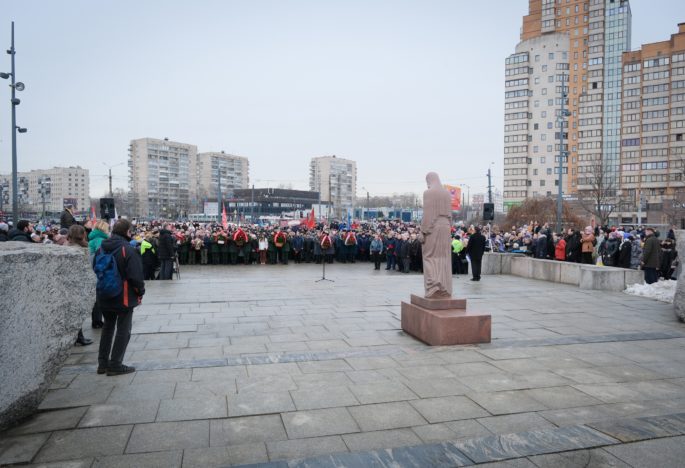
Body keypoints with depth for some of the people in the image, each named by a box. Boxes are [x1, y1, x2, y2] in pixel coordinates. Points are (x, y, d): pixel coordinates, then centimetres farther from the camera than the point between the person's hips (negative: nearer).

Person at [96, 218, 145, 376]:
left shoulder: (102, 248, 4)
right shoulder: (128, 250, -19)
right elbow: (135, 276, -22)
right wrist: (141, 291, -6)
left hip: (104, 297, 7)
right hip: (124, 297, -7)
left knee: (108, 327, 20)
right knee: (123, 330, 4)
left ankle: (103, 363, 25)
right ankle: (115, 365, 7)